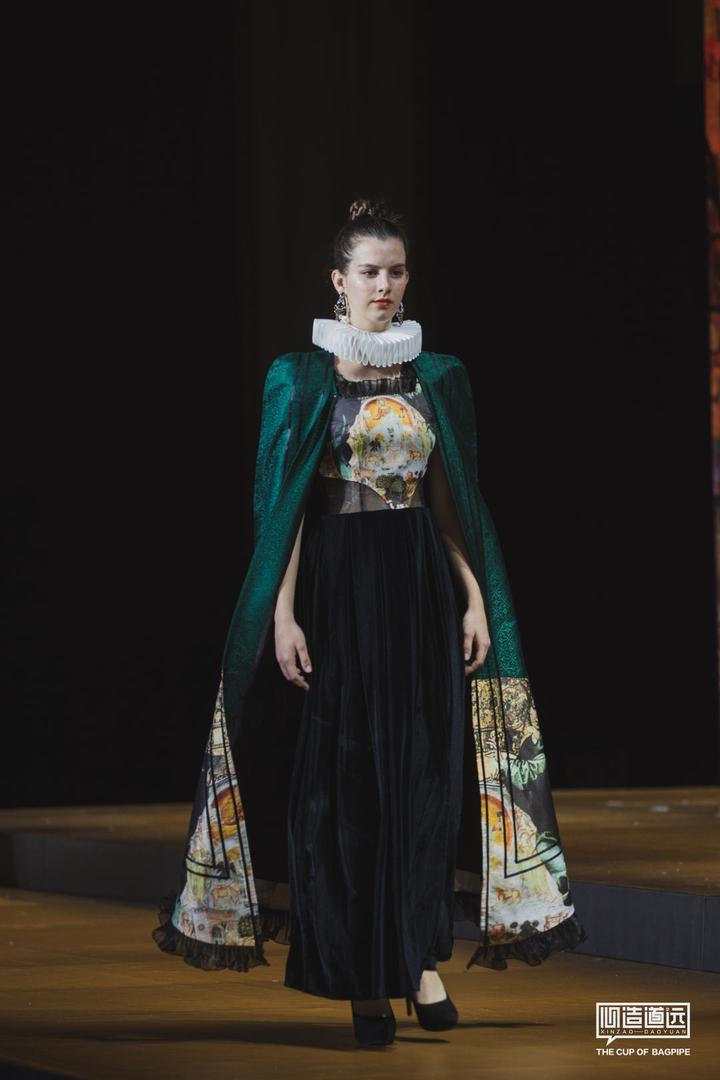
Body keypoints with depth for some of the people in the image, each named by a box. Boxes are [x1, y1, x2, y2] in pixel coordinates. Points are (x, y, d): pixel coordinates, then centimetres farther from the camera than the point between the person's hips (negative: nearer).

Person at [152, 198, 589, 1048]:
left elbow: (450, 498, 10)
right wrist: (283, 615, -11)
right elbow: (285, 504, -4)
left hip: (421, 585, 3)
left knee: (425, 770, -5)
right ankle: (362, 981, 6)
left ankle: (421, 959, -1)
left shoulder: (436, 377, 9)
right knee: (341, 777, -1)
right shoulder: (302, 379, -1)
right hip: (337, 585, -3)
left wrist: (476, 596, 1)